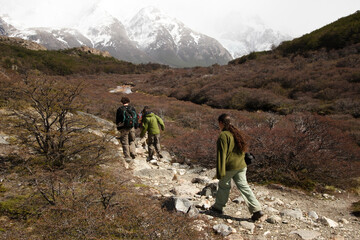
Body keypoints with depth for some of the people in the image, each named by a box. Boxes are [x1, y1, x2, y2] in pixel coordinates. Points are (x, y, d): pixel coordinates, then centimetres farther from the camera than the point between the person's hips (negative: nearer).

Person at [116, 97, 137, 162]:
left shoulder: (120, 109, -3)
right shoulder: (132, 108, 5)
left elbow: (117, 120, 1)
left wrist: (118, 128, 13)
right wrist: (135, 126, 17)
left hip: (124, 128, -2)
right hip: (132, 128, 3)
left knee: (125, 143, 4)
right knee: (132, 141, 19)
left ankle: (127, 157, 2)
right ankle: (133, 153, 3)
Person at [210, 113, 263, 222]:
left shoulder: (223, 135, -15)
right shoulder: (237, 133, 10)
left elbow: (221, 154, -18)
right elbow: (243, 150, 19)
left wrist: (220, 172, -17)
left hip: (229, 166, -6)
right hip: (241, 165, 6)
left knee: (223, 186, 13)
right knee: (244, 187, 7)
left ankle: (218, 206, 30)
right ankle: (257, 210, 2)